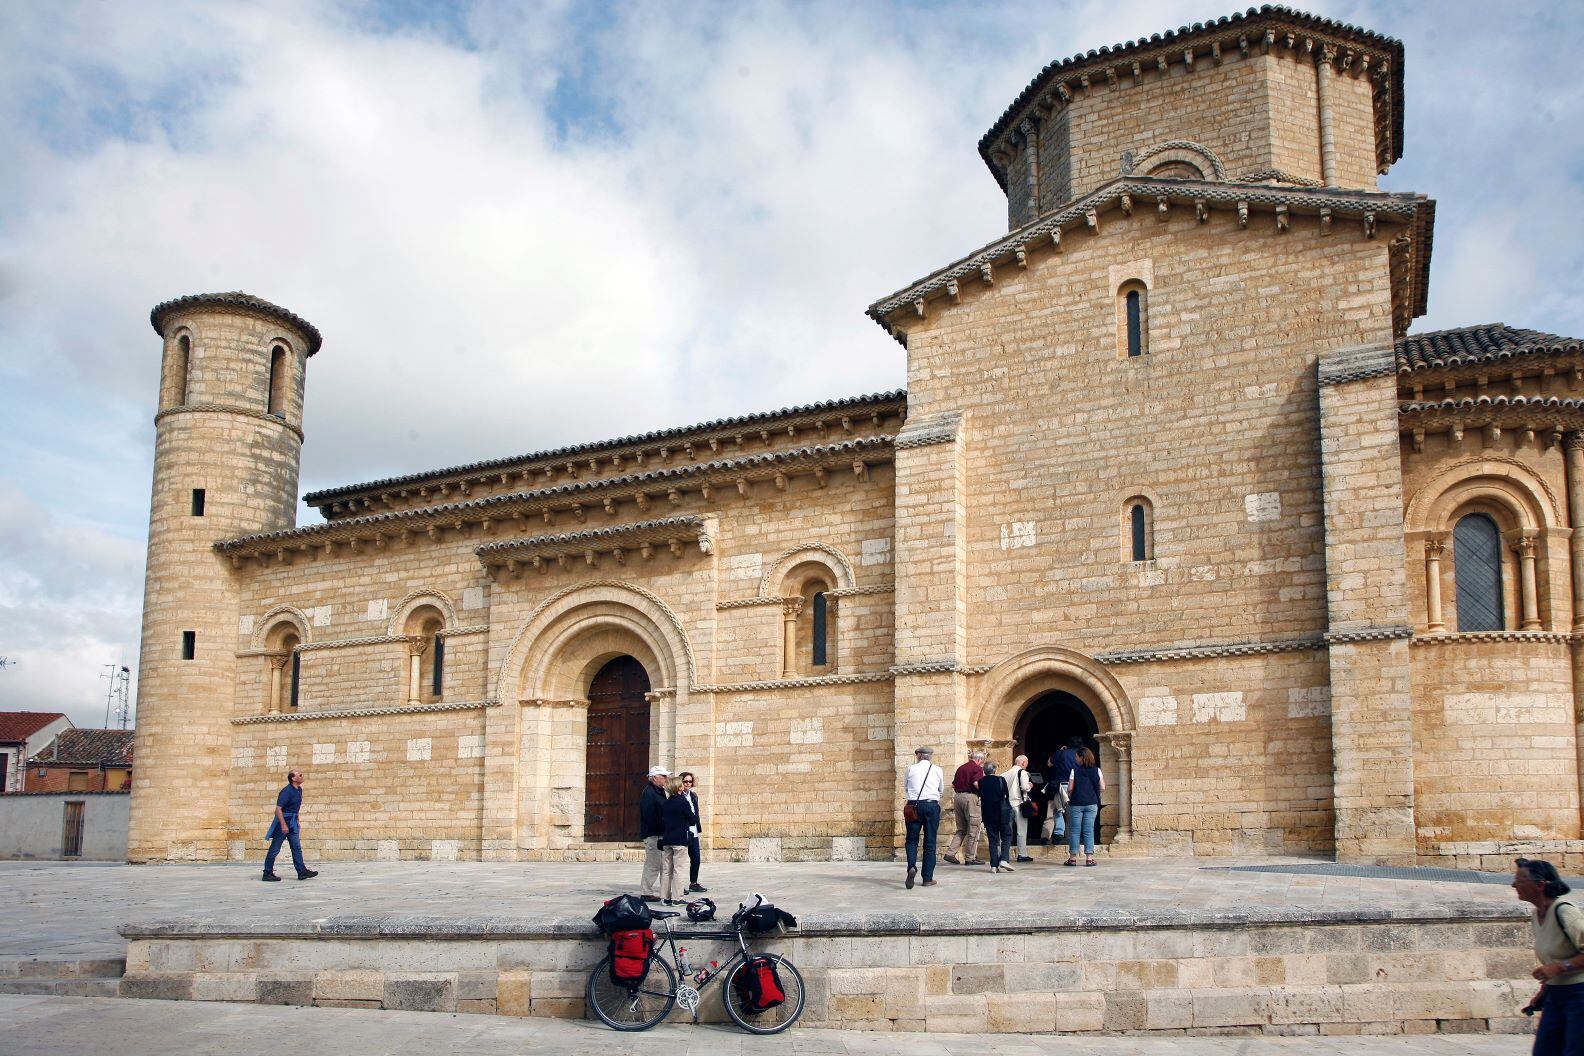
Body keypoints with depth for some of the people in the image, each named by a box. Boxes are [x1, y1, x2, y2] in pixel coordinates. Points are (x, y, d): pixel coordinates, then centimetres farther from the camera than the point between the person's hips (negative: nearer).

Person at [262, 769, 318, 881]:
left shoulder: (299, 790, 9)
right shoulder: (287, 791, -18)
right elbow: (278, 808, -23)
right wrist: (283, 825, -26)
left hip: (292, 822, 8)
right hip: (283, 821, -8)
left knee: (297, 847, 4)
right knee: (275, 849, 0)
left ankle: (302, 871, 4)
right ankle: (267, 873, 7)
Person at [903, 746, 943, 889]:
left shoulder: (911, 769, 3)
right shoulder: (937, 770, 5)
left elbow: (904, 788, 15)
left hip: (913, 805, 0)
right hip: (932, 806, 0)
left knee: (912, 840, 7)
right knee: (930, 842, 6)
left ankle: (912, 866, -20)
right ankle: (928, 878, 7)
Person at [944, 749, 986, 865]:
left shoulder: (960, 768, 18)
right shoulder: (977, 768, -4)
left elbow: (953, 785, 19)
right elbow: (976, 783, -20)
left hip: (957, 797, 7)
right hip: (970, 796, -7)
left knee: (961, 829, 15)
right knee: (973, 829, 2)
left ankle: (950, 853, 5)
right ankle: (970, 858, 2)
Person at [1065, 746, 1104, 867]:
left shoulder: (1075, 770, -6)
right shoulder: (1097, 771, 1)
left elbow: (1070, 789, -8)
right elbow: (1102, 788, 2)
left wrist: (1069, 798, 11)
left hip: (1076, 804, -2)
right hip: (1092, 804, 2)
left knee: (1074, 831, 4)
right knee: (1089, 831, 4)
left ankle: (1073, 858, 6)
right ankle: (1089, 858, 1)